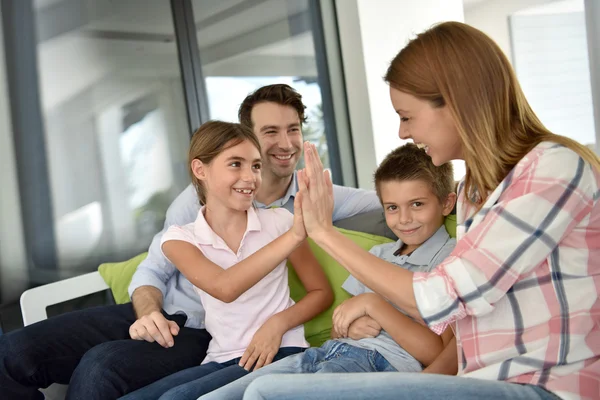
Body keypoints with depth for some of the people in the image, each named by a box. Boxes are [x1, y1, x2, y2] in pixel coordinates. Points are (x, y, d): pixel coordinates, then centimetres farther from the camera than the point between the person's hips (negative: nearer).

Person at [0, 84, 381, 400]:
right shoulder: (204, 194, 3)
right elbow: (152, 271, 5)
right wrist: (149, 313, -17)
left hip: (211, 336, -2)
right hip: (159, 316, 3)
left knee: (102, 367, -32)